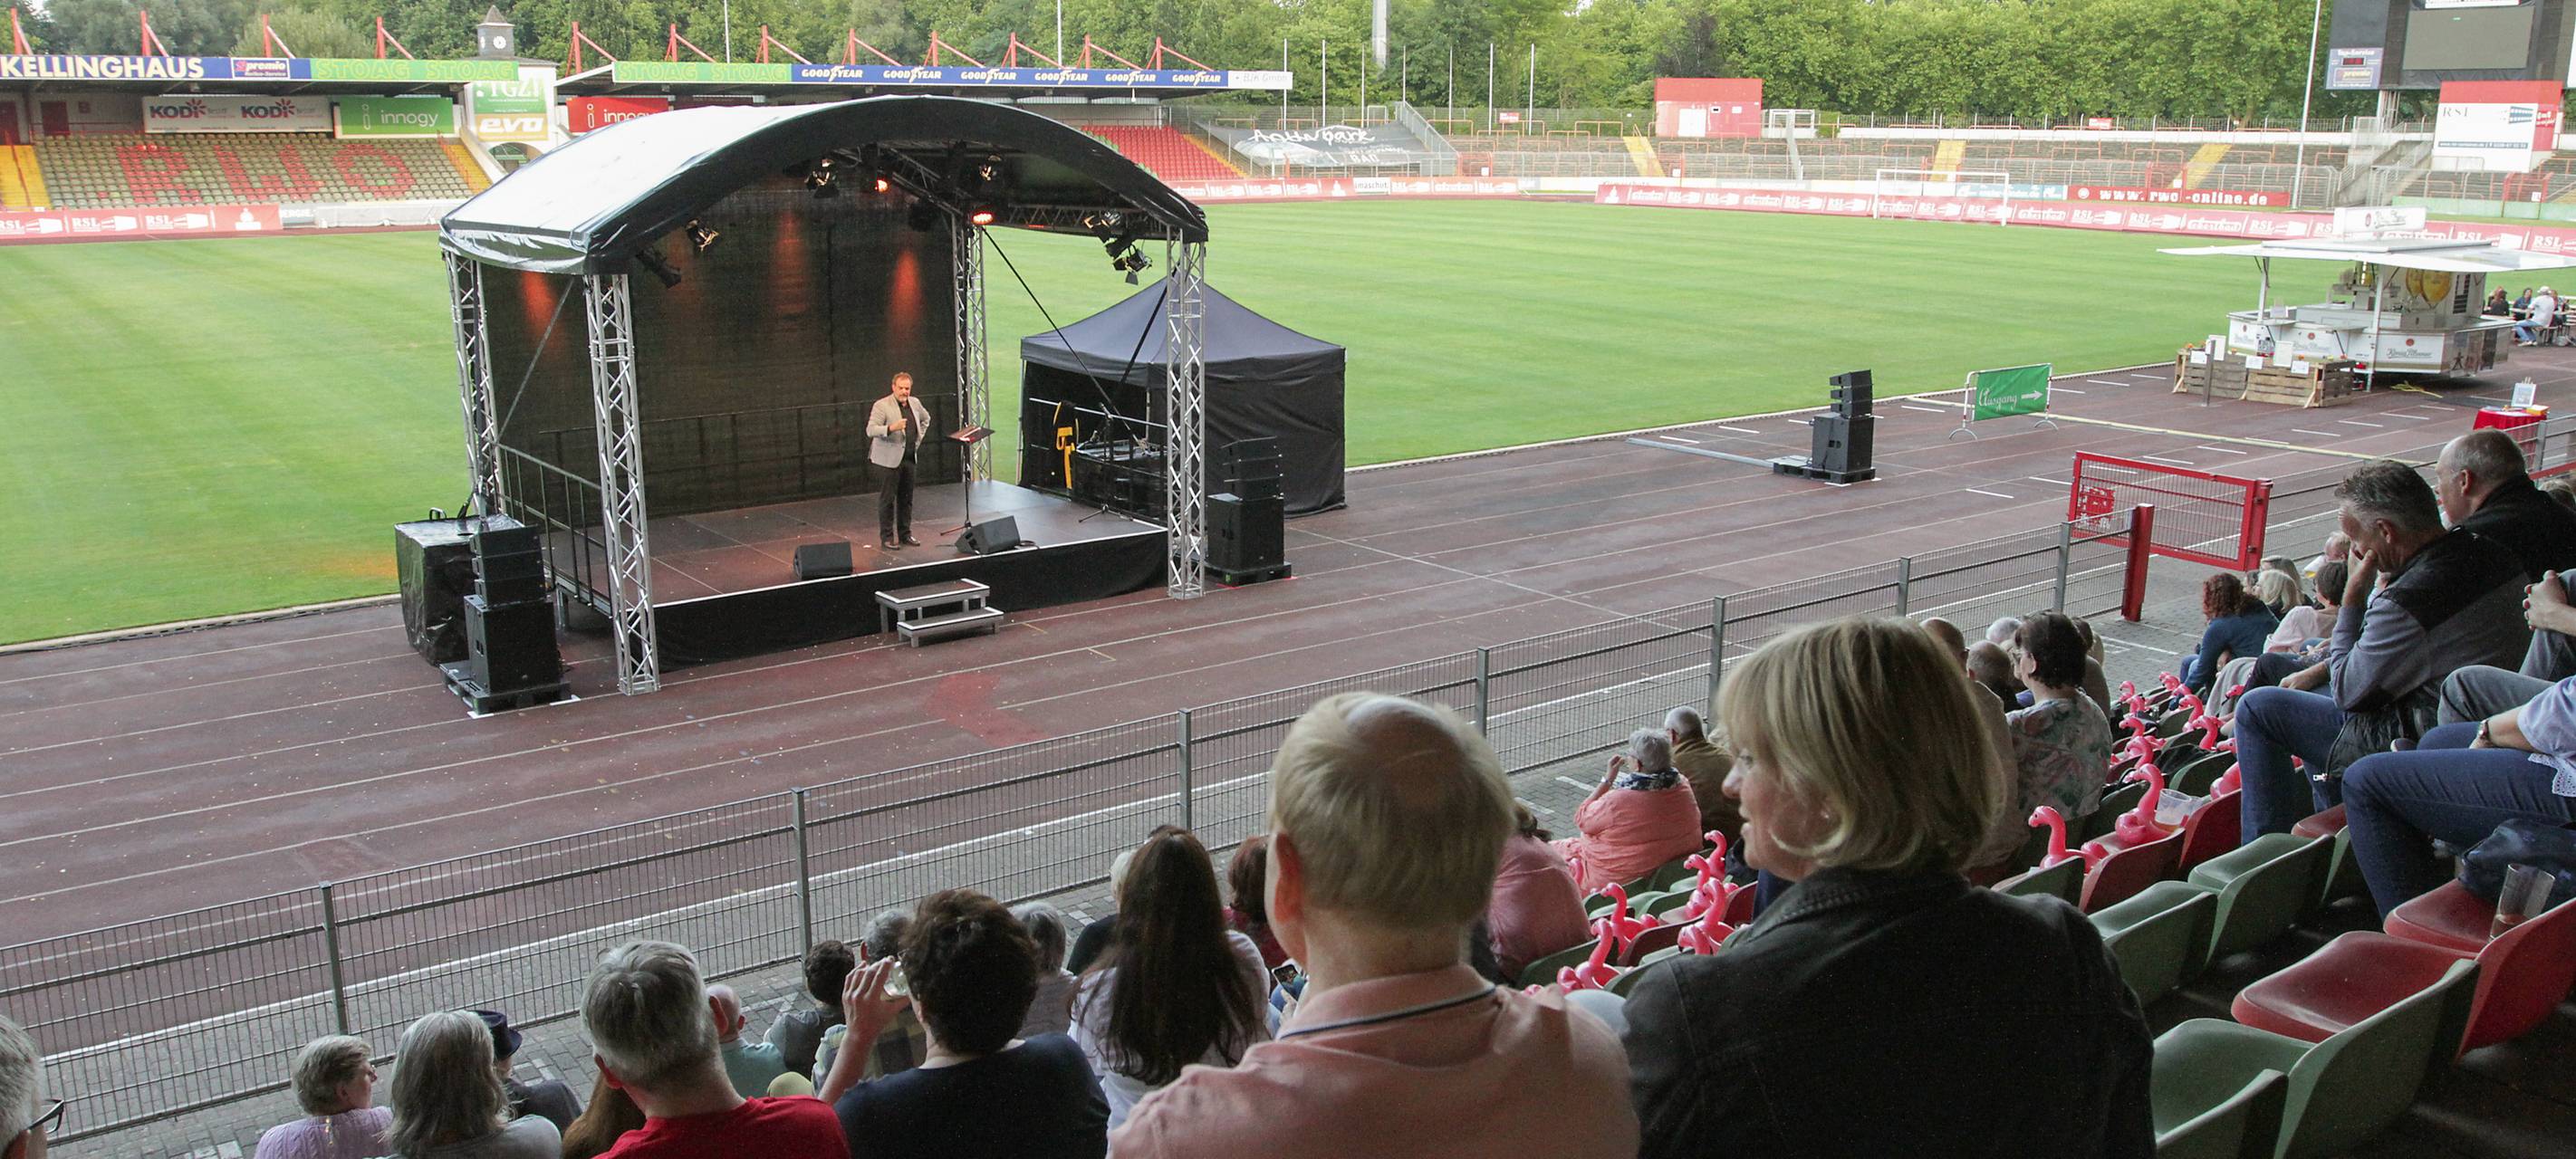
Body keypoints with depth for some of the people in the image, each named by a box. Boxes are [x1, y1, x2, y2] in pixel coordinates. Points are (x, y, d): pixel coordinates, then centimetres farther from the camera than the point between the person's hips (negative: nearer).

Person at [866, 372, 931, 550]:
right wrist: (891, 428, -35)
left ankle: (905, 534, 21)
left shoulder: (914, 403, 8)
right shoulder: (881, 406, -12)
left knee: (906, 498, 12)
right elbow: (871, 430, -20)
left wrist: (918, 438, 17)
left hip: (909, 458, 6)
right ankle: (886, 537, 3)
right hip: (888, 460, -6)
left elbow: (926, 418, 29)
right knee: (887, 499, -2)